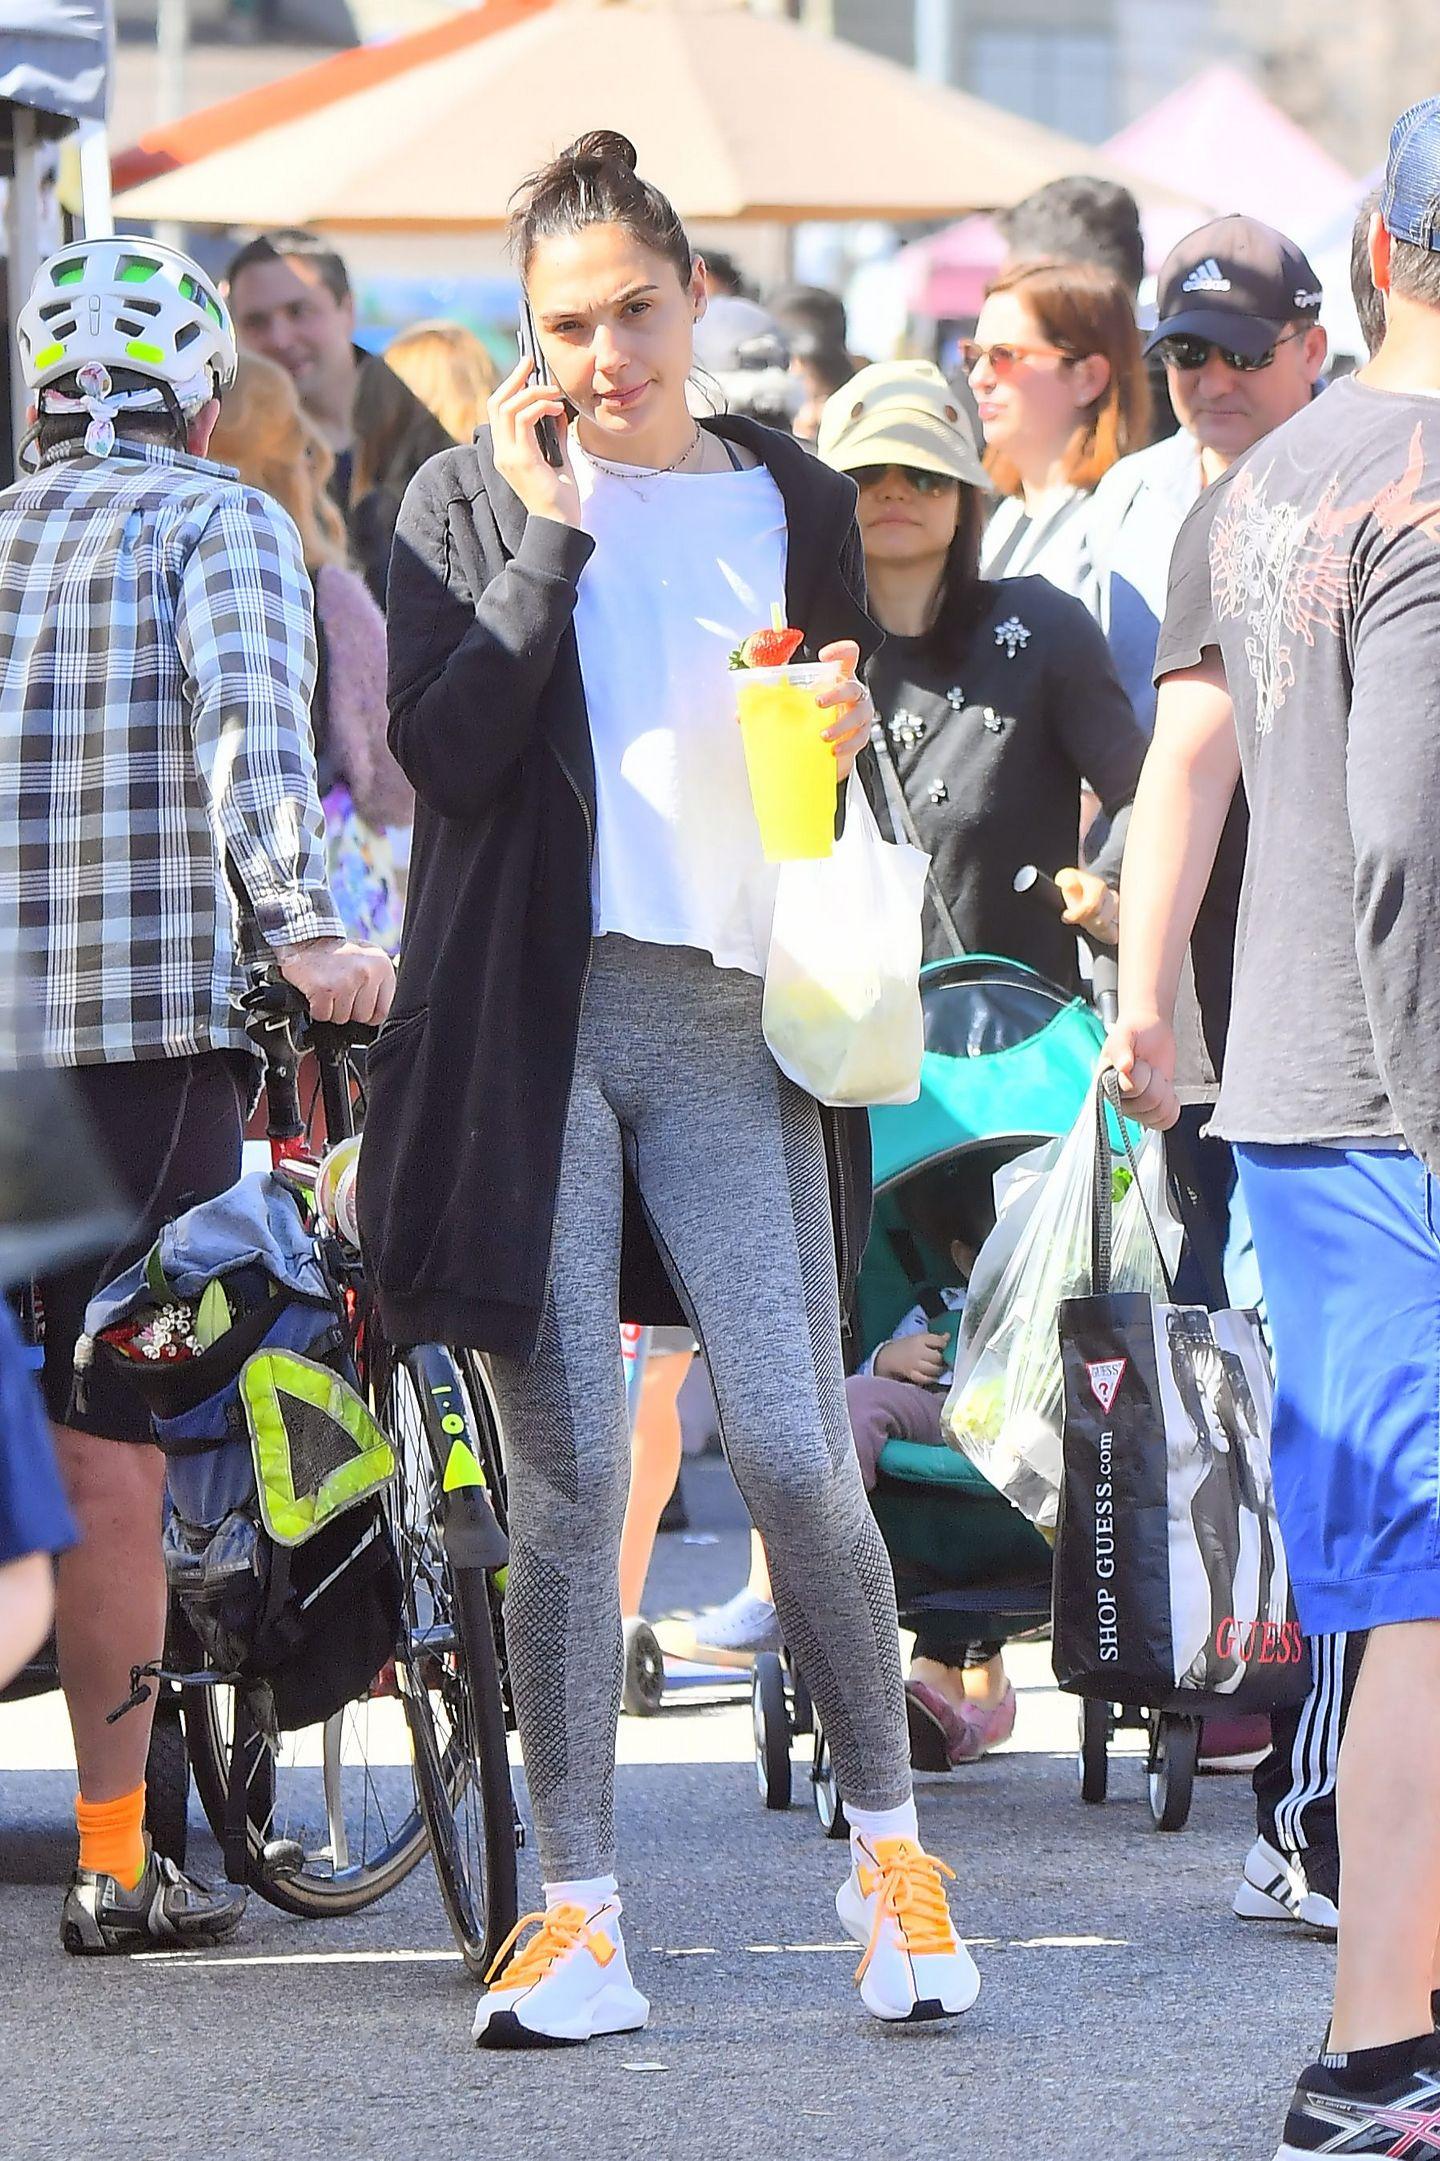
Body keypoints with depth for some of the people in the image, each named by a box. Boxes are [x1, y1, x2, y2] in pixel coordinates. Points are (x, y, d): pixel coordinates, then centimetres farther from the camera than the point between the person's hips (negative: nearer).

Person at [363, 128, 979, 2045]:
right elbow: (447, 751, -7)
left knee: (799, 1460, -7)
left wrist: (847, 739, -2)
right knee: (564, 1481, -1)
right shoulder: (469, 503, 7)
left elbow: (855, 795, 21)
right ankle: (578, 1918, 4)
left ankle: (888, 1845, 11)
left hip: (734, 1024, 1)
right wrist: (550, 527, -9)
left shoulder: (793, 506, 14)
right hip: (537, 1022, -1)